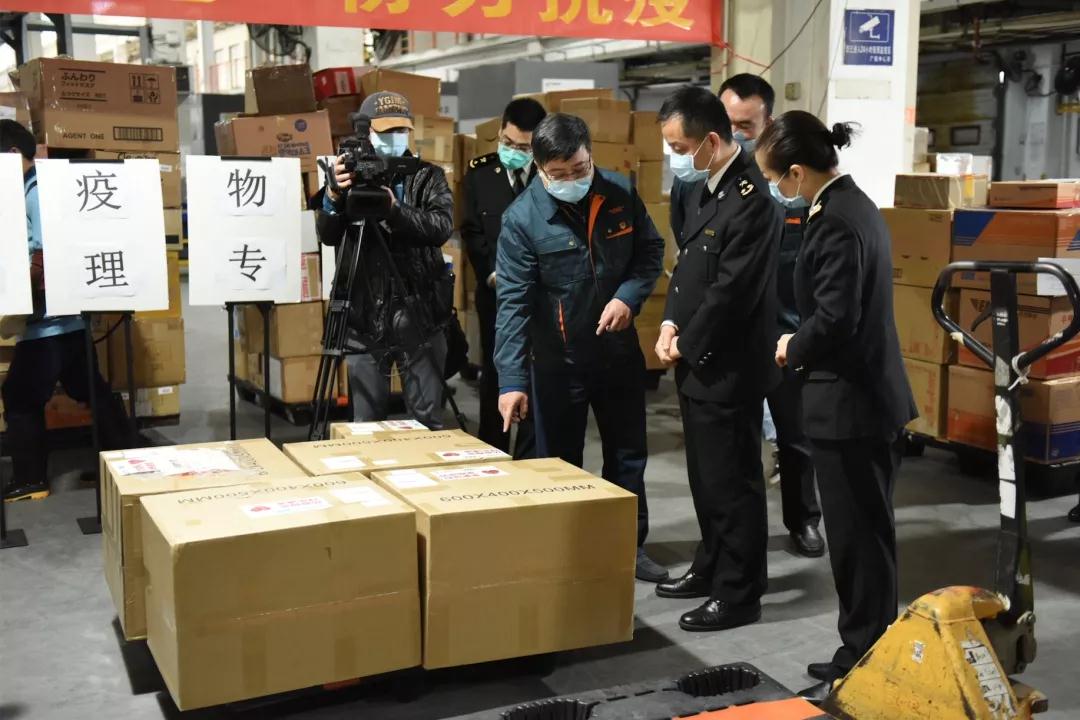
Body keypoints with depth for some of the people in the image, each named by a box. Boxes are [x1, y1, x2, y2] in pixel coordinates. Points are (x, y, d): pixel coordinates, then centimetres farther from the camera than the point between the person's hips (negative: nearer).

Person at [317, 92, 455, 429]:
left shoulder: (428, 176, 5)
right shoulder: (353, 175, 4)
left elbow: (441, 227, -12)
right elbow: (328, 236, -8)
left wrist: (395, 210, -27)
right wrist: (333, 198, -27)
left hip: (420, 315, 0)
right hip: (366, 317, 0)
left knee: (428, 420, 6)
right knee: (366, 423, 7)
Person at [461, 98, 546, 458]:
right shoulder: (479, 172, 5)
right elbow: (472, 232, 2)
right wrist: (492, 272, -11)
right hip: (496, 292, 2)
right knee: (494, 376, 10)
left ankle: (530, 462, 10)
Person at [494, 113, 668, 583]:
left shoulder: (621, 194, -8)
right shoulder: (522, 218, -19)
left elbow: (650, 251, 5)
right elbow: (512, 302, -21)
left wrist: (629, 295, -16)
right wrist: (511, 380, -28)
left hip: (619, 349, 4)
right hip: (557, 358, -4)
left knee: (628, 454, 15)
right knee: (559, 461, 9)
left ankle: (630, 545, 32)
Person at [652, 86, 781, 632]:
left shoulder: (751, 198, -21)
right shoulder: (700, 188, 9)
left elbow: (731, 290, -22)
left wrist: (687, 344, -11)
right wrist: (670, 324, 2)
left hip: (728, 365, -9)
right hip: (696, 359, 9)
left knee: (732, 482, 3)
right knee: (704, 476, 20)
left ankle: (739, 594, 16)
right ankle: (712, 567, 36)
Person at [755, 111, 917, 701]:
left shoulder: (836, 221, -19)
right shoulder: (853, 205, 12)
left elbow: (834, 317, -24)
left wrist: (792, 350, -7)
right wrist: (804, 344, 8)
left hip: (850, 402, -10)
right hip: (870, 394, 10)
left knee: (857, 537, 0)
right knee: (865, 534, 17)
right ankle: (866, 654, 28)